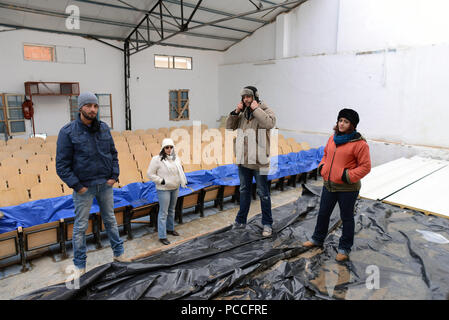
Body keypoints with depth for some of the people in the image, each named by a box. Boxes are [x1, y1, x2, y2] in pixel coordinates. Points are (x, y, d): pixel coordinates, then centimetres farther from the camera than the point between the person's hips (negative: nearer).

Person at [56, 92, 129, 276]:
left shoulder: (104, 128, 3)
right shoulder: (68, 132, -11)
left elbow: (113, 153, 10)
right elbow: (62, 165, -10)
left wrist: (114, 175, 0)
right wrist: (76, 186, -14)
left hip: (105, 184, 4)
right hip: (84, 187, -4)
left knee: (110, 220, 16)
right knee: (81, 226, 7)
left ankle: (118, 253, 30)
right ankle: (79, 264, 22)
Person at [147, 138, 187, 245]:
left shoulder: (176, 158, 7)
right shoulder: (157, 159, -14)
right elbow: (150, 174, -11)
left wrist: (183, 180, 11)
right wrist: (161, 181, -18)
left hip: (175, 188, 7)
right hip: (163, 189, -7)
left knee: (171, 210, 19)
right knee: (163, 212, -5)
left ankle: (170, 229, 36)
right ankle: (162, 236, 2)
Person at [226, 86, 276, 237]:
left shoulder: (265, 111, -6)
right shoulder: (242, 113, 10)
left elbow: (270, 123, -27)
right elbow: (229, 126, 9)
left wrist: (256, 109, -19)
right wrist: (235, 112, -4)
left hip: (259, 161, -6)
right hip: (243, 159, 6)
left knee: (263, 193, 4)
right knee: (244, 191, 17)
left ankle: (267, 224, 17)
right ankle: (241, 221, 30)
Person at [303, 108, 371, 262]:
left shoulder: (359, 143, -15)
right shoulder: (333, 138, 6)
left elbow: (366, 166, -13)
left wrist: (348, 176, -22)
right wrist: (322, 166, 4)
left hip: (347, 188, -6)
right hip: (329, 185, 7)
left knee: (346, 218, 10)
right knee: (323, 213, 20)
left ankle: (344, 248, 27)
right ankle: (318, 239, 41)